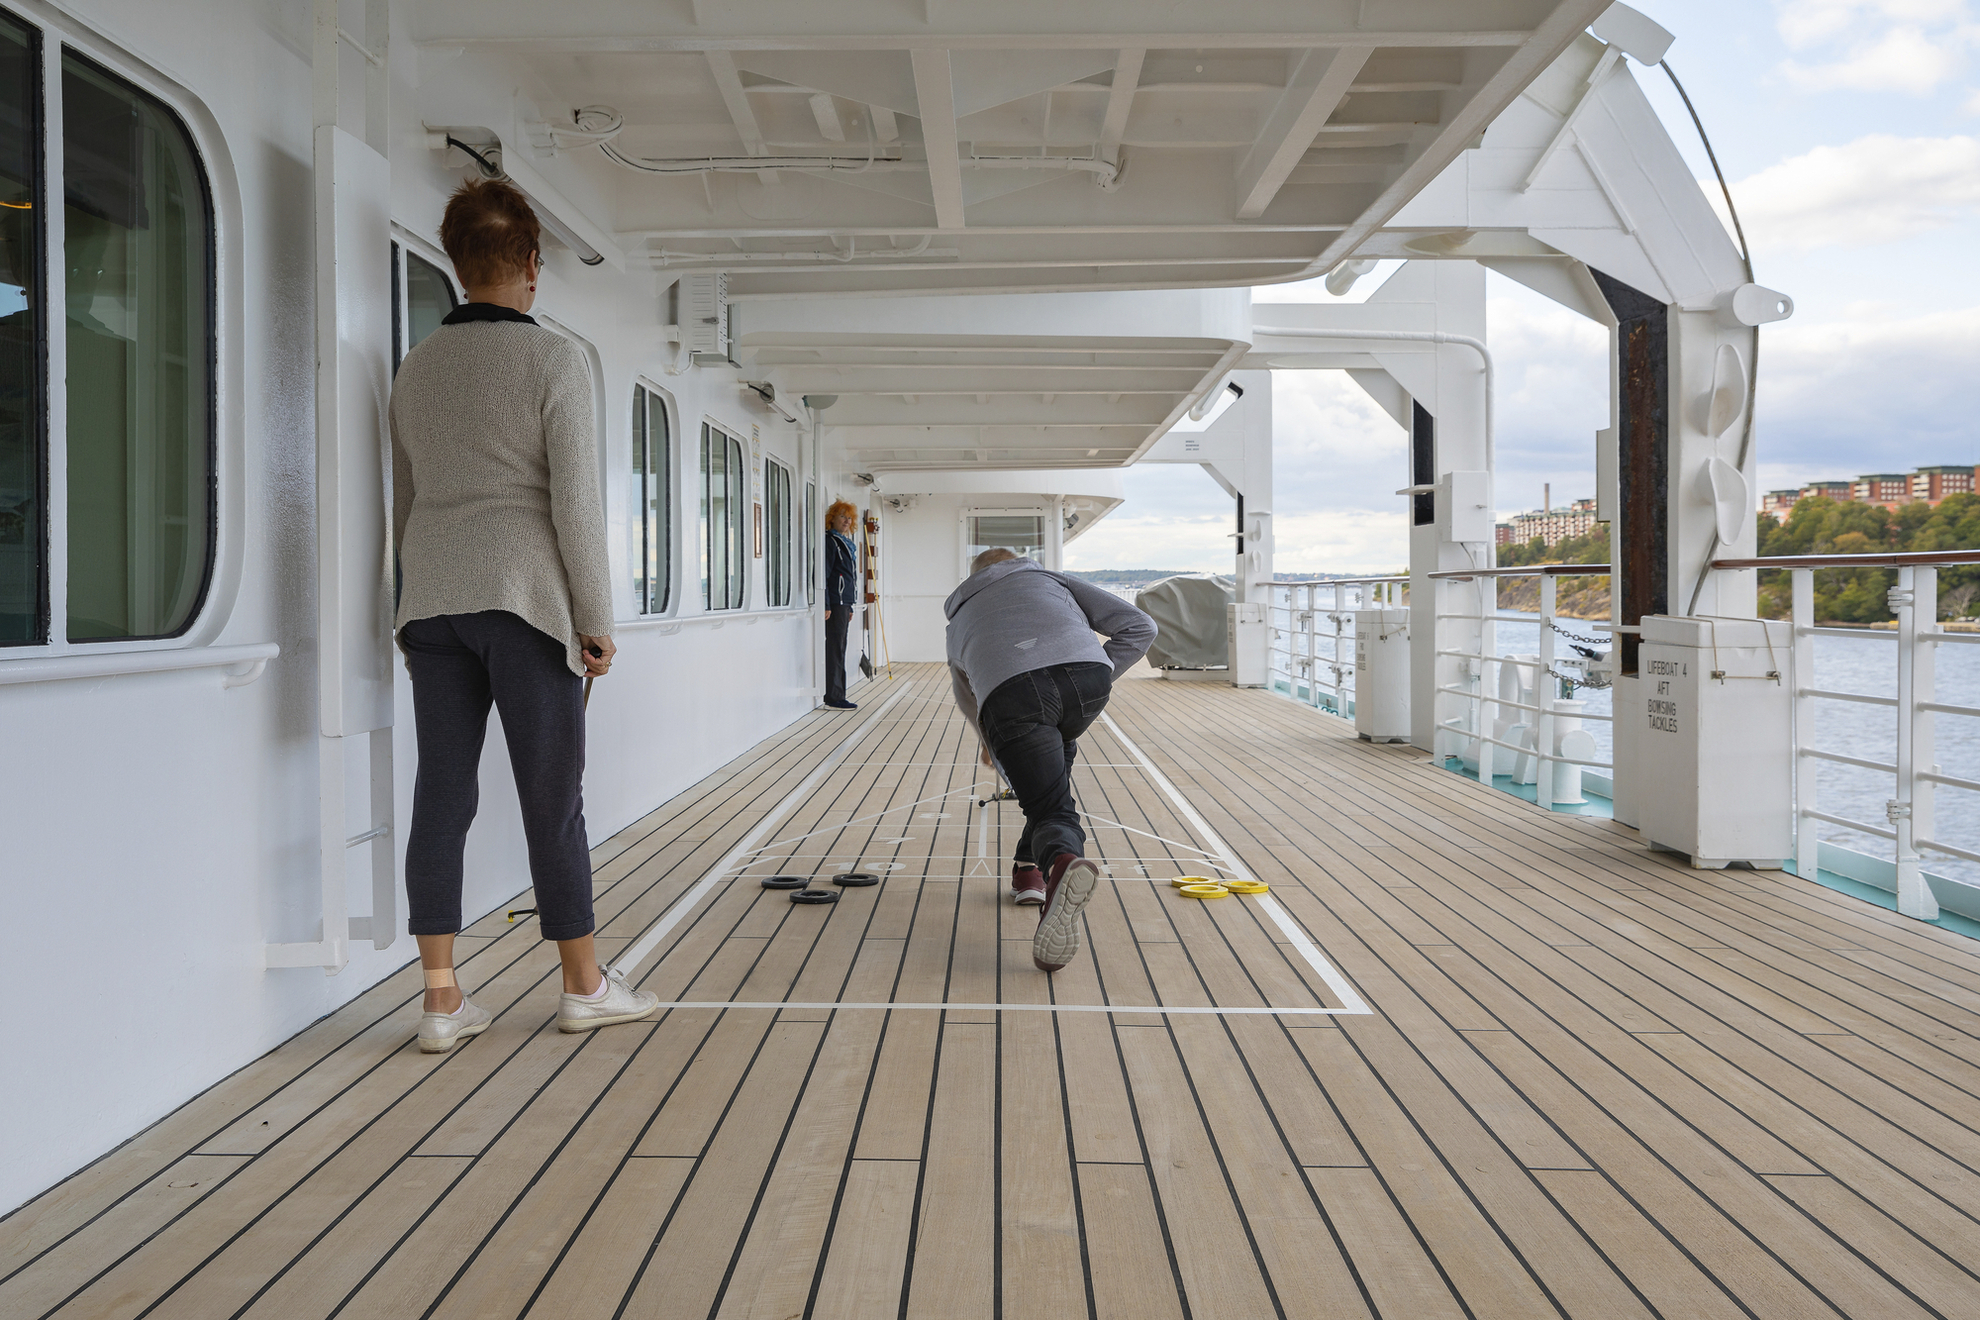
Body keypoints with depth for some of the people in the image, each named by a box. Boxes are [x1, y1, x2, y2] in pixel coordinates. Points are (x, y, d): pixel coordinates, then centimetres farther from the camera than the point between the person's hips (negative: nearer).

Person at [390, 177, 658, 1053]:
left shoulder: (416, 368, 13)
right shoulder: (553, 360, -5)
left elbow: (405, 503, 17)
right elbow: (575, 502, -10)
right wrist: (596, 618, -5)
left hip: (432, 602, 6)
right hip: (522, 595, -5)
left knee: (442, 796, 5)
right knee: (552, 798, 3)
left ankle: (442, 1000, 9)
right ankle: (583, 986, 15)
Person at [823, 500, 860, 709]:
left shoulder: (846, 543, 20)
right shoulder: (830, 541, -8)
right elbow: (824, 574, -15)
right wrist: (826, 605, -20)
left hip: (844, 603, 9)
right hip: (835, 604, -9)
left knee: (839, 649, 10)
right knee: (835, 649, -9)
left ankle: (834, 696, 14)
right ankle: (834, 697, -8)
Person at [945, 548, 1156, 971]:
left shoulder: (959, 620, 41)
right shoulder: (1053, 579, 37)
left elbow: (969, 702, 57)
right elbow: (1139, 626, 23)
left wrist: (992, 742, 75)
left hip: (1008, 691, -1)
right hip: (1087, 672, 1)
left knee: (1051, 809, 1)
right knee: (1058, 756, 33)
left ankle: (1061, 861, -34)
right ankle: (1030, 866, 32)